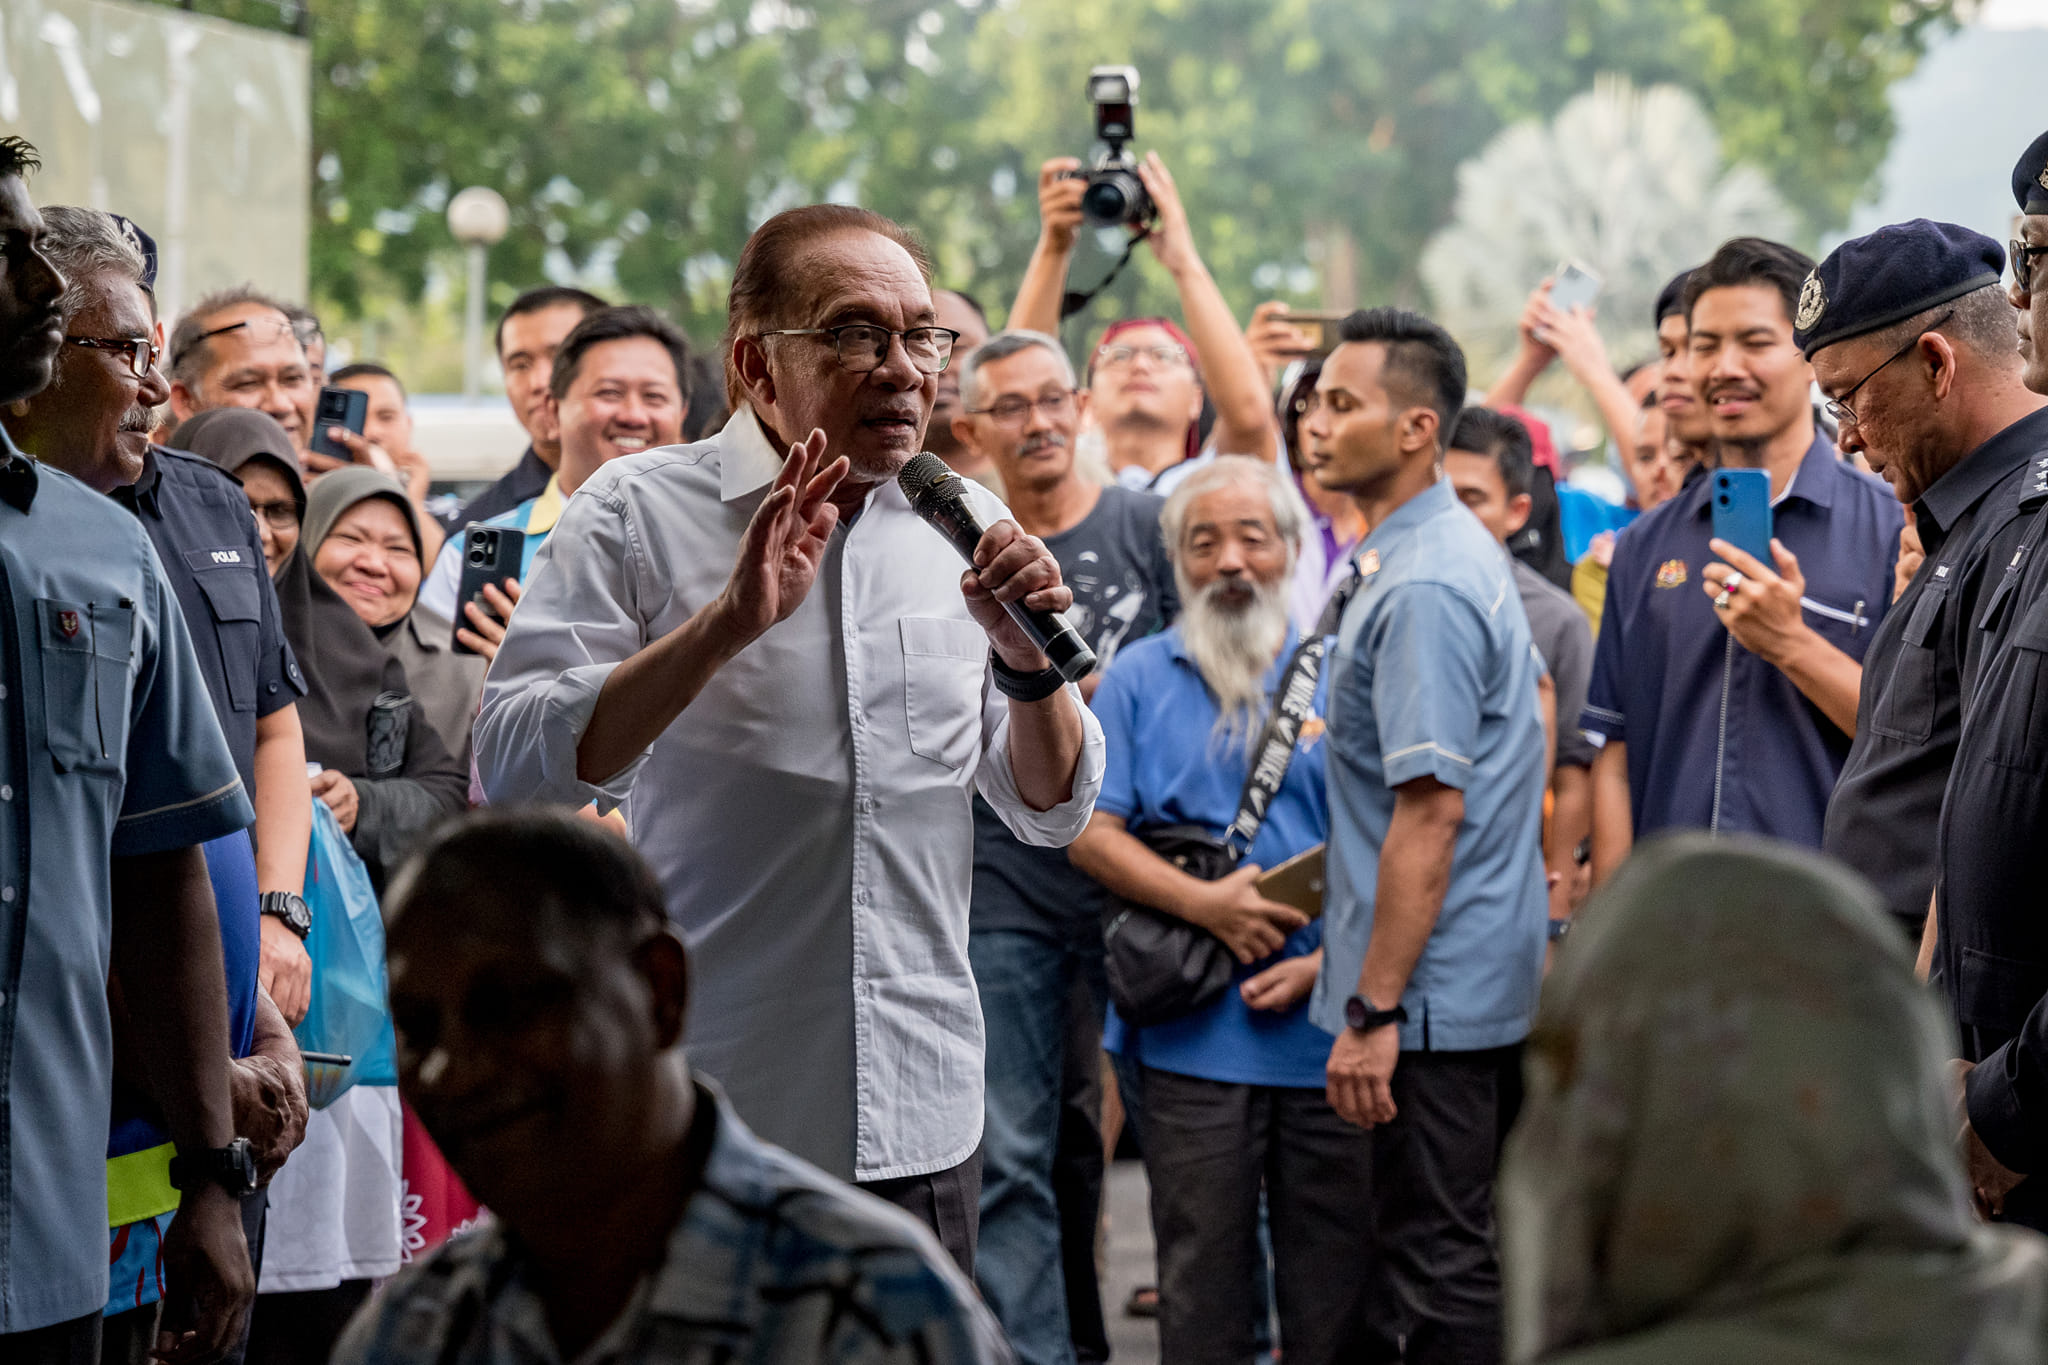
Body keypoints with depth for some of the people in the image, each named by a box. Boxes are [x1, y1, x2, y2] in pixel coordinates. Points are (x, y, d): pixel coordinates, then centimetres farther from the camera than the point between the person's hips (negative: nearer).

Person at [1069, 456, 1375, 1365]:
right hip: (1194, 1034, 0)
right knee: (1201, 1281, 4)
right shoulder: (1138, 678, 8)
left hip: (1330, 1026, 1)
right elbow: (1091, 835, 1)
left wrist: (1332, 962, -8)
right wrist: (1207, 905, -13)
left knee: (1336, 1282, 4)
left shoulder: (1340, 675, 8)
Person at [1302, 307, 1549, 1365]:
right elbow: (1534, 709, 24)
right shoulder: (1449, 550, 13)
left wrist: (1374, 1011, -23)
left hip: (1429, 987, -11)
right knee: (1422, 1248, 16)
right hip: (1470, 974, 11)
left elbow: (1430, 811, -23)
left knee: (1438, 1261, -5)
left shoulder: (1423, 588, -19)